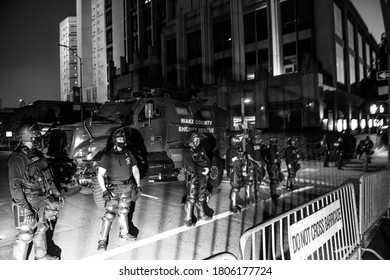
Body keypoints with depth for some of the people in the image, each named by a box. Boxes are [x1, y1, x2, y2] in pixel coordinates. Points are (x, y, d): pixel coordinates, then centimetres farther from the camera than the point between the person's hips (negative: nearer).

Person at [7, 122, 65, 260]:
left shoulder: (38, 155, 8)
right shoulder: (17, 159, -18)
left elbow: (47, 177, 17)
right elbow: (14, 185, -21)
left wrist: (56, 193, 16)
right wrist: (24, 207, -26)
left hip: (41, 201, 8)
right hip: (27, 203, -8)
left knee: (41, 228, 21)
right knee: (25, 235, 0)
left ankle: (41, 255, 41)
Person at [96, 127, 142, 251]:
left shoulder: (128, 153, 4)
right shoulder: (107, 155, -10)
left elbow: (135, 169, 13)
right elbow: (100, 175, -11)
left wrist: (138, 185, 10)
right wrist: (104, 191, -17)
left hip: (127, 188, 4)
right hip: (113, 189, -4)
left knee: (124, 212, 17)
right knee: (110, 214, -9)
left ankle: (124, 233, 36)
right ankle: (102, 241, 2)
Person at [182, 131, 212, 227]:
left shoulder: (201, 150, 13)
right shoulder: (187, 152, -9)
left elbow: (208, 161, 9)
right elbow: (192, 167, -18)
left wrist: (207, 168, -12)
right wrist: (203, 170, -13)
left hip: (203, 177, 7)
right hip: (193, 177, -7)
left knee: (201, 197, 17)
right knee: (191, 198, -6)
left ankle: (201, 215, 32)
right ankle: (188, 220, 2)